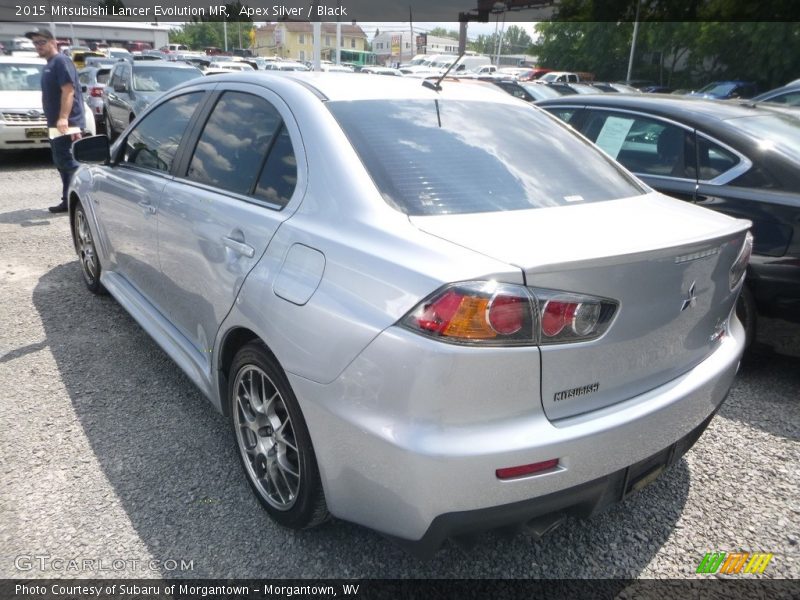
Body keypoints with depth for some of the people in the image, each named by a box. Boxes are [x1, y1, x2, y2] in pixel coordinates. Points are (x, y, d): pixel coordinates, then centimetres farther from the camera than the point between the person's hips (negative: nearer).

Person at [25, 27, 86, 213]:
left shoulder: (61, 61, -10)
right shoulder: (49, 64, 21)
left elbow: (68, 90, -21)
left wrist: (63, 118, -29)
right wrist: (56, 120, 21)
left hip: (67, 123, -11)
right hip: (57, 124, 11)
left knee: (68, 162, -14)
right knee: (61, 163, 11)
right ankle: (69, 201, 16)